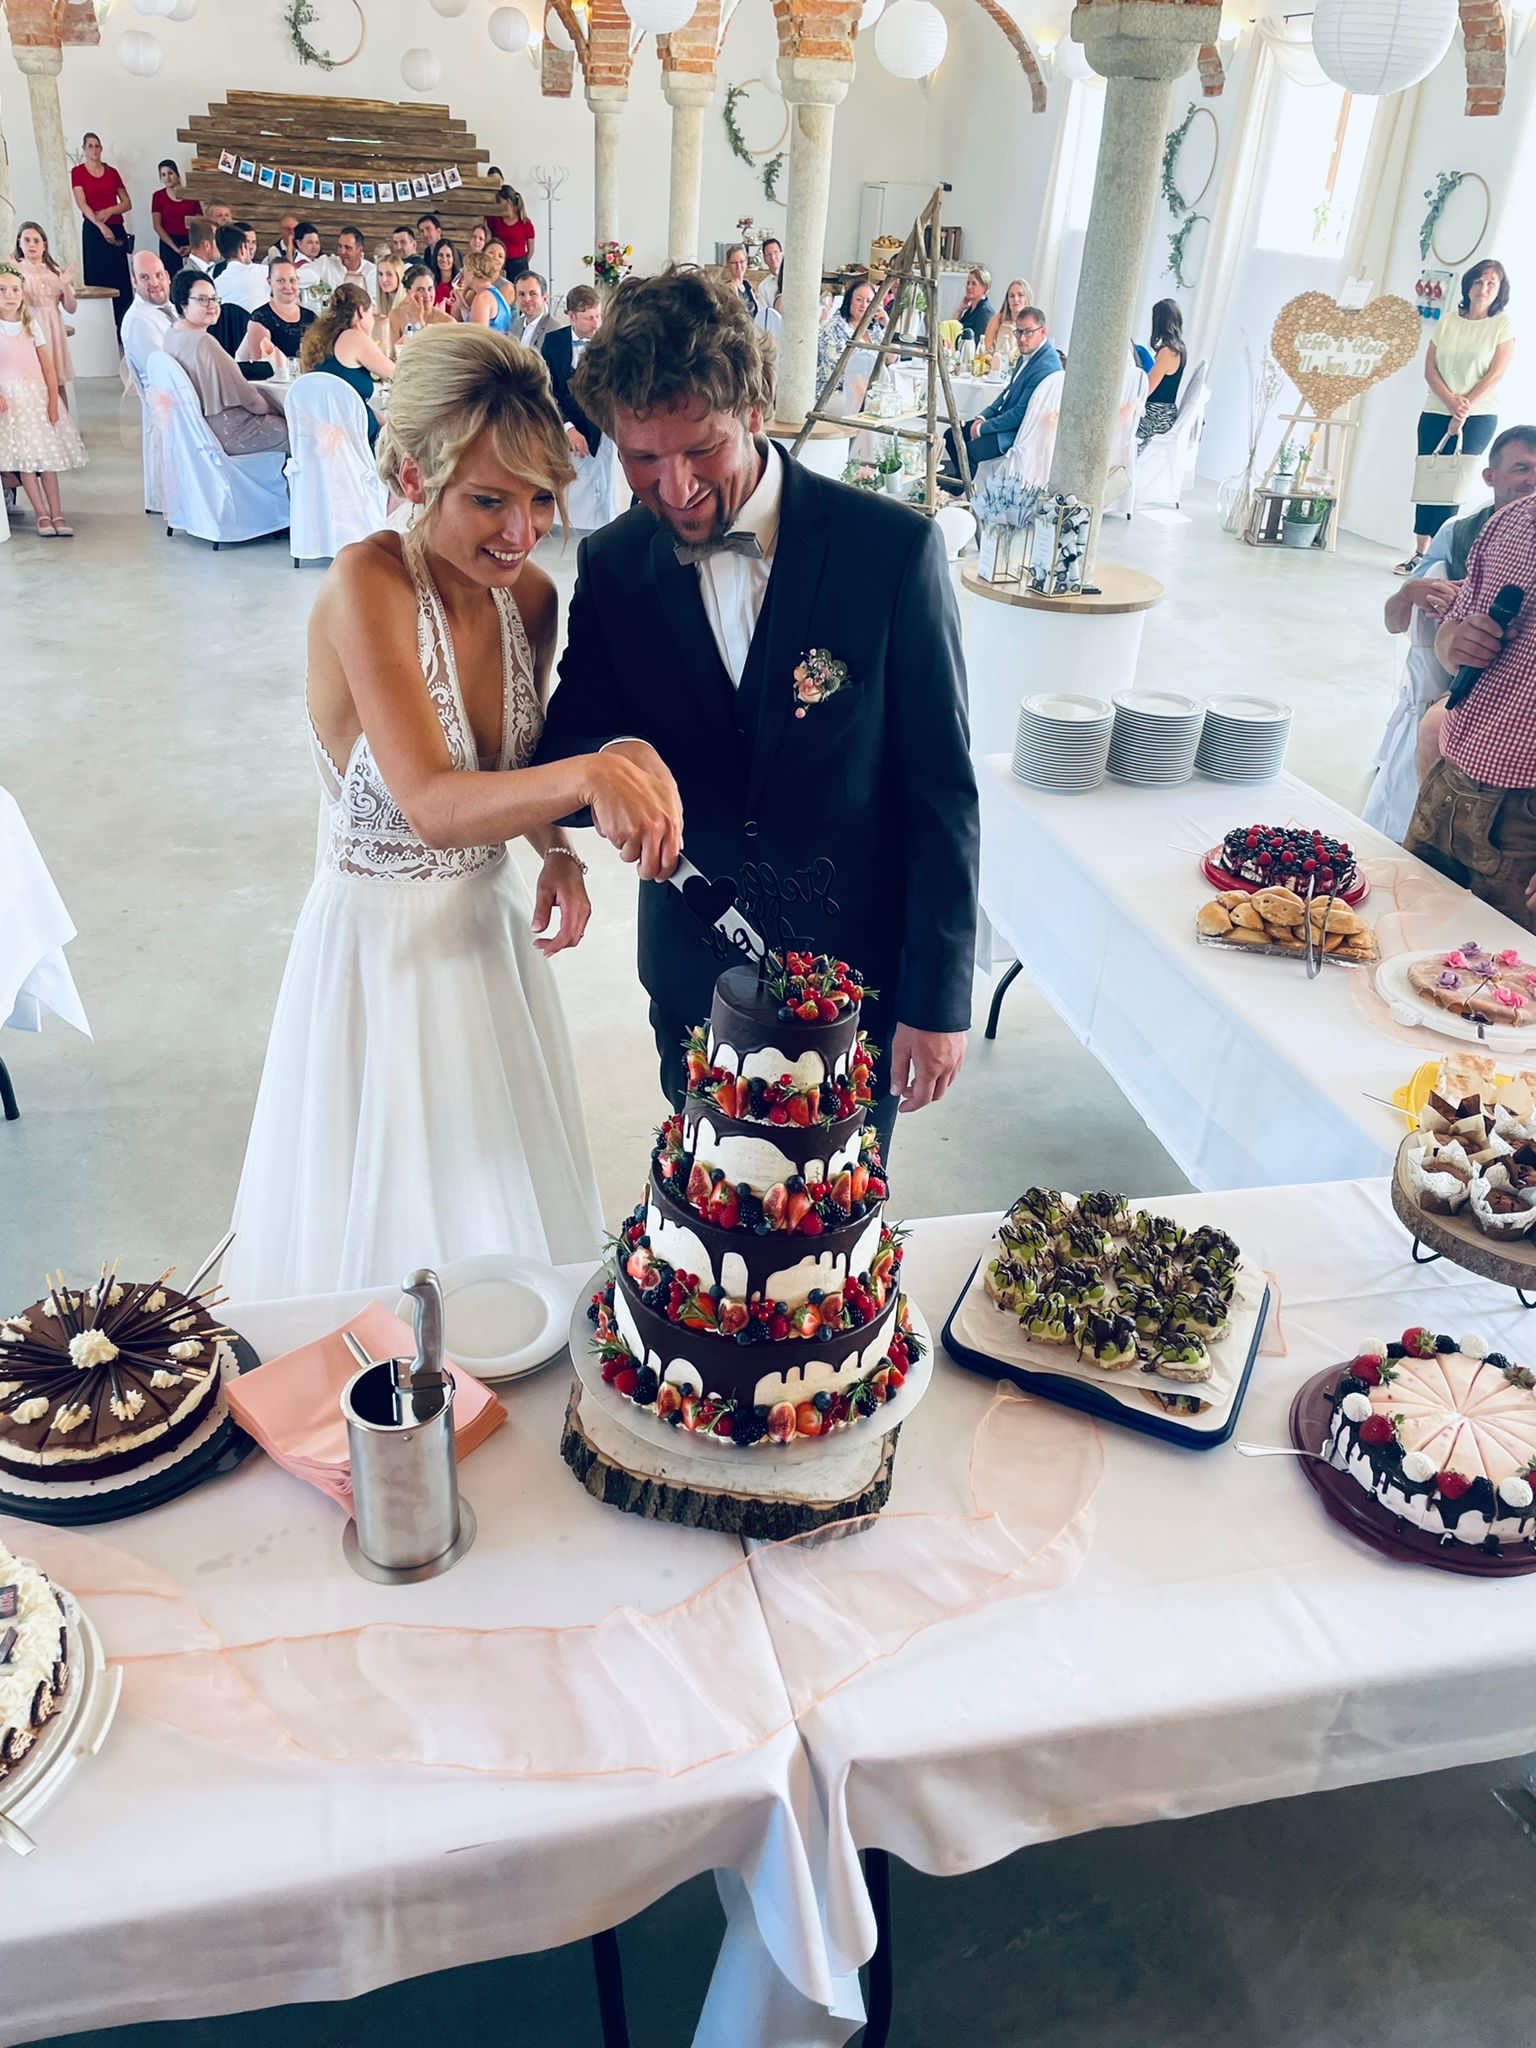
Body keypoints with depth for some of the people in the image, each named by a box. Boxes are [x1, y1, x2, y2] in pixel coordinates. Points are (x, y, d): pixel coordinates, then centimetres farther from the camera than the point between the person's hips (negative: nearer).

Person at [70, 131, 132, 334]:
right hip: (92, 230, -3)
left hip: (116, 229, 3)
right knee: (96, 279, -4)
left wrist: (109, 211, -8)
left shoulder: (111, 172, 11)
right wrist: (101, 226, -21)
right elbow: (82, 204, -9)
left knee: (121, 279, 0)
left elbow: (127, 203, 11)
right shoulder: (78, 172, 2)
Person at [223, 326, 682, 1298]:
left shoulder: (532, 595, -4)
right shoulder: (366, 586, -23)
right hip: (382, 946, -6)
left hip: (491, 925, 6)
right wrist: (585, 775, -50)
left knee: (512, 1203, 23)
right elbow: (430, 802, -34)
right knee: (392, 1224, 12)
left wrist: (558, 854, -9)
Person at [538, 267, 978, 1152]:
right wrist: (611, 759, -27)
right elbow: (557, 755, -1)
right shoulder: (613, 563, -4)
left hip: (858, 975, -2)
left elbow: (942, 789, -11)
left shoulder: (895, 548, -15)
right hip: (695, 978, 3)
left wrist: (939, 997, -11)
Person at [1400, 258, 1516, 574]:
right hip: (1435, 413, 3)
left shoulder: (1503, 324, 1)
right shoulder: (1447, 321, 8)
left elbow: (1496, 374, -6)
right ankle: (1420, 552, 3)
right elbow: (1429, 368, 2)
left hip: (1478, 417, -3)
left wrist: (1465, 410, -14)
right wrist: (1452, 402, -12)